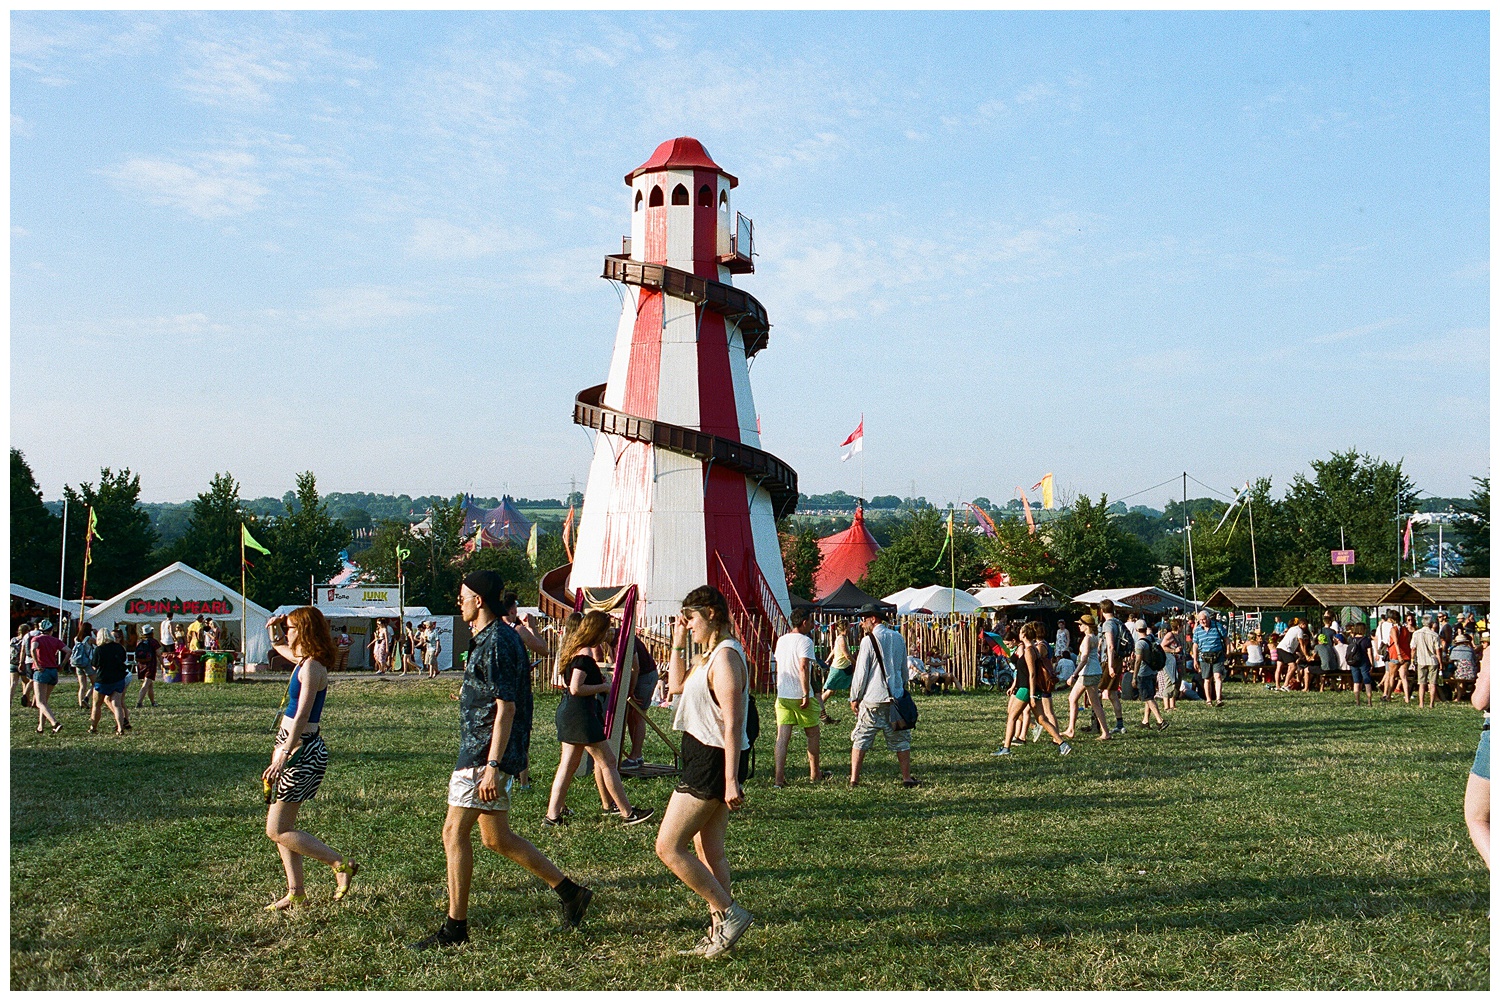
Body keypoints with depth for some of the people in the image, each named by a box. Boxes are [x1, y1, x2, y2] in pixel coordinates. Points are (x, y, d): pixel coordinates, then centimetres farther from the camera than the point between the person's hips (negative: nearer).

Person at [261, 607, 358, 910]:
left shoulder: (312, 667, -17)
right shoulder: (303, 661, 11)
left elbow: (302, 717, -25)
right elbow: (282, 649, 36)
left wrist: (283, 756, -29)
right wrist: (273, 634, 18)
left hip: (302, 750, -10)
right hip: (290, 745, 10)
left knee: (278, 830, -6)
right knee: (281, 827, 12)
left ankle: (341, 865, -3)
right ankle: (296, 893, 18)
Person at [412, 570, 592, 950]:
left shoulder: (497, 643, -16)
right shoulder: (487, 639, 17)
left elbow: (506, 708, -22)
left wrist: (492, 767, -25)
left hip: (486, 754, -11)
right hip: (479, 751, 11)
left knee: (455, 832, -5)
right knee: (497, 838, 12)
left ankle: (454, 928, 3)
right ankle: (570, 891, 16)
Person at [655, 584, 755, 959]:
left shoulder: (726, 656, -18)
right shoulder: (711, 655, 14)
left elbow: (732, 724, -23)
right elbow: (677, 686, 27)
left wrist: (731, 780, -26)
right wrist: (678, 644, 17)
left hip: (714, 760, -10)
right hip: (704, 759, 10)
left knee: (668, 847, -7)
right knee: (708, 852, 13)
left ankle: (730, 914, -2)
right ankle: (719, 932, 18)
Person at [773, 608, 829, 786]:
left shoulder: (781, 640, 11)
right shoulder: (805, 641, -11)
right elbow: (803, 668, -21)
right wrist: (806, 695, -21)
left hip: (782, 696, 6)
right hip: (800, 696, -5)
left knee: (782, 737, 1)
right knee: (812, 733, 14)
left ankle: (779, 778, -6)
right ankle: (814, 773, 25)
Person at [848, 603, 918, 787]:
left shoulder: (869, 641, -9)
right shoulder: (898, 638, 8)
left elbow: (861, 672, -8)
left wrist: (854, 698, 0)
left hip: (872, 699, -4)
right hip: (895, 697, 4)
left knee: (861, 739, 2)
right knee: (901, 740, 11)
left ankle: (853, 779, 1)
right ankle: (907, 778, 12)